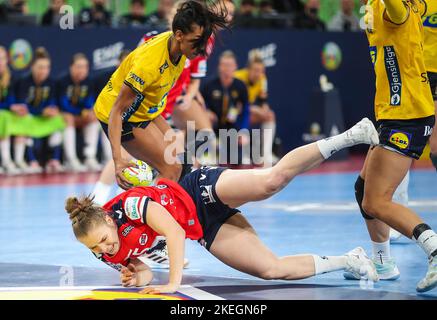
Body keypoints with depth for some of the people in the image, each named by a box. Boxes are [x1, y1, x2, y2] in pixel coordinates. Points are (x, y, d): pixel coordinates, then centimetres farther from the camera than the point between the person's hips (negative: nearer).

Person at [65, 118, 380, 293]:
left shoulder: (130, 204, -29)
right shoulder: (110, 255, -8)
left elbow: (174, 232, -31)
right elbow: (139, 268, 6)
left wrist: (174, 283, -33)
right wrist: (139, 276, -19)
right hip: (205, 230, 6)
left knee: (271, 180, -30)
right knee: (272, 268, -7)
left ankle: (349, 136, -16)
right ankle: (348, 260, 10)